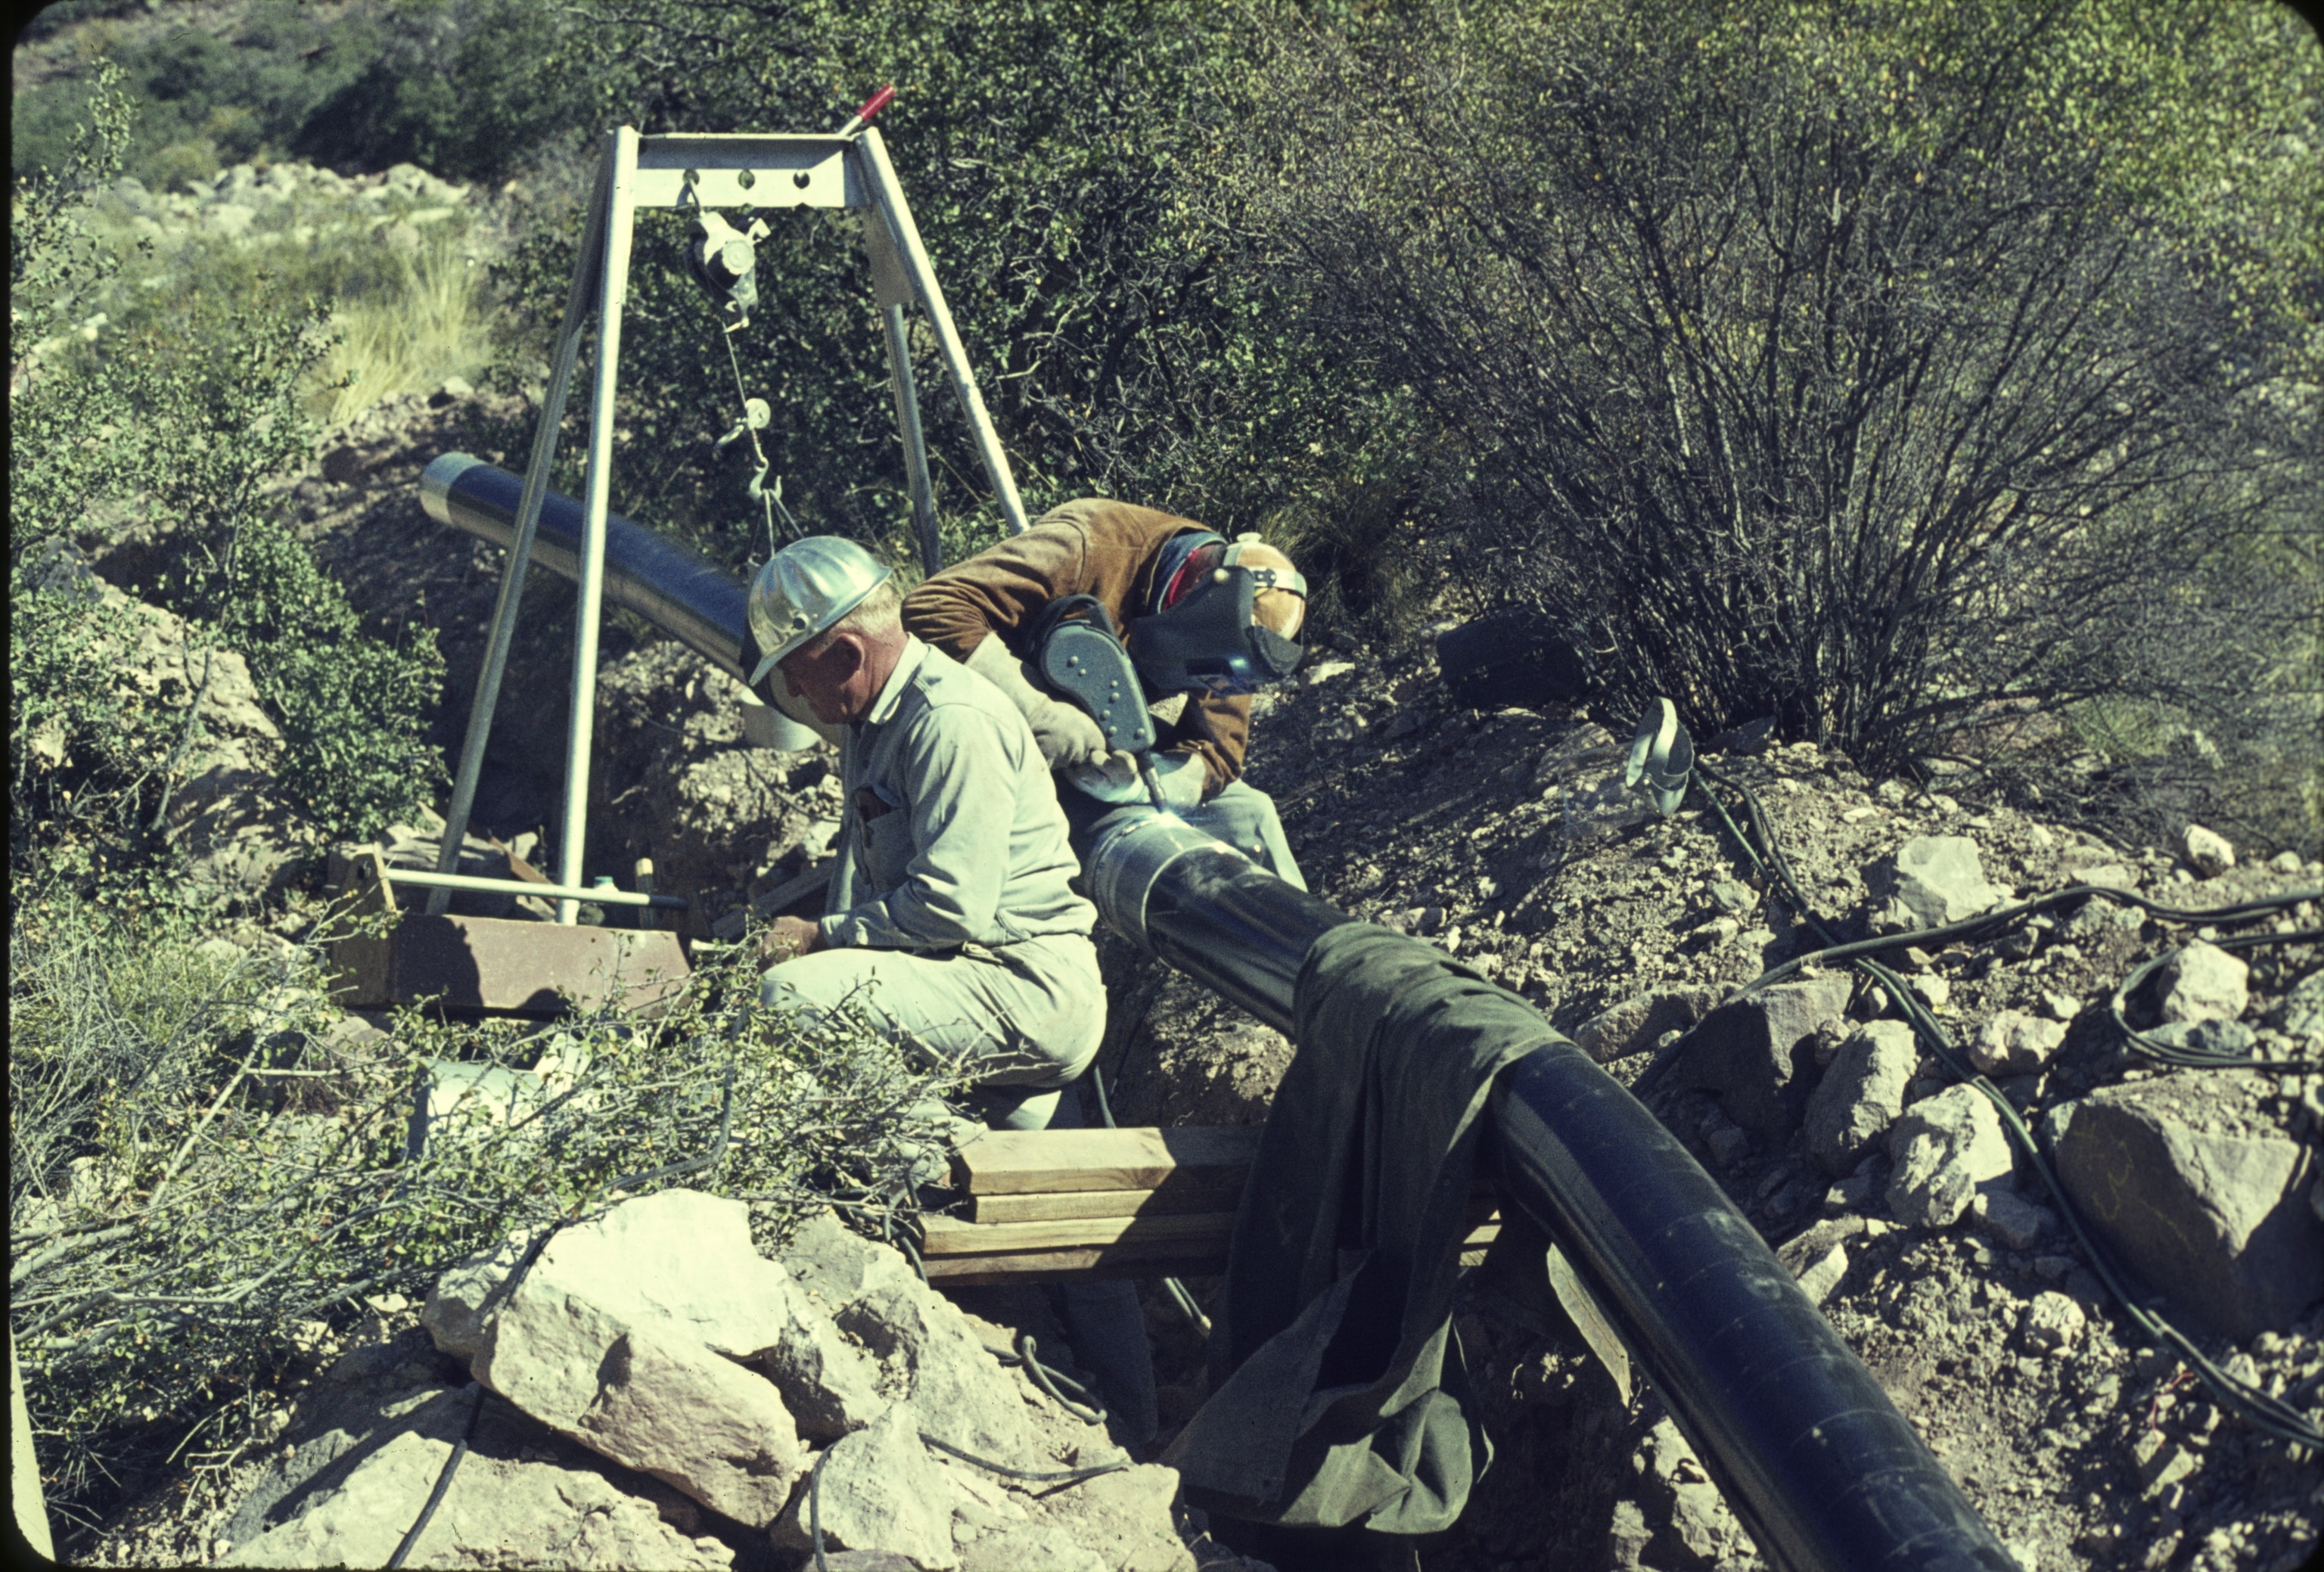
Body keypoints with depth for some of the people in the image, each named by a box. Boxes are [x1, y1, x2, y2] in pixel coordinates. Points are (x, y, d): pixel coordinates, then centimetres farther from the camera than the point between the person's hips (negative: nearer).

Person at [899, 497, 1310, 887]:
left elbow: (1219, 756, -13)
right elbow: (932, 607, -37)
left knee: (1247, 815, -7)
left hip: (1118, 751, 5)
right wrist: (1036, 710, -43)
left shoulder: (1224, 632, -13)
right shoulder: (1090, 550, -31)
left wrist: (1134, 782, -34)